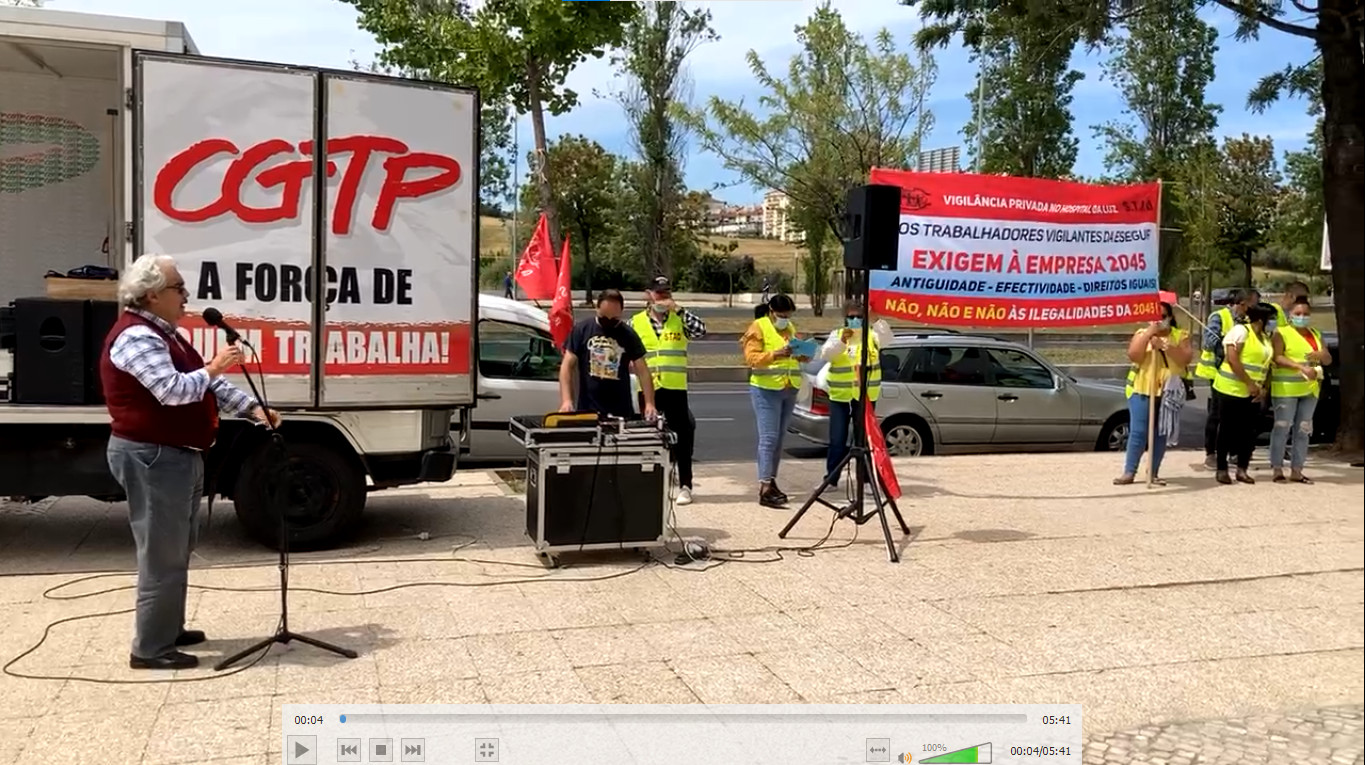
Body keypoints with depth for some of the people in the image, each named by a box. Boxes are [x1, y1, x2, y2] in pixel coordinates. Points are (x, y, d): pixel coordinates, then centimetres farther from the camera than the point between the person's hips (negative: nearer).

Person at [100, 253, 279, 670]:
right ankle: (149, 648, 2)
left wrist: (251, 408, 5)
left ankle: (168, 629, 30)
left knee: (177, 550, 19)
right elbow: (173, 390, -28)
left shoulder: (165, 334, 16)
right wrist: (214, 368, -14)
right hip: (153, 458, -11)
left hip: (177, 456, 11)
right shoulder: (136, 336, -18)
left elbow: (208, 383, 15)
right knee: (162, 556, -6)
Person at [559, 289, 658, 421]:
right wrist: (567, 400, -12)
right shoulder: (582, 329, 0)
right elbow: (567, 366, 0)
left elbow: (642, 371, 4)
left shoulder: (628, 335, 4)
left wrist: (650, 404, -8)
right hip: (587, 410, -1)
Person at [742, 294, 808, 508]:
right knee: (768, 438, -12)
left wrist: (803, 353, -2)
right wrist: (775, 355, -30)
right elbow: (751, 357, -14)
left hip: (789, 390, 7)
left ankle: (771, 482, 17)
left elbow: (799, 356, 22)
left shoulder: (790, 328, 18)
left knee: (779, 438, 9)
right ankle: (764, 489, -15)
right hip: (766, 390, -7)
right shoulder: (758, 328, -4)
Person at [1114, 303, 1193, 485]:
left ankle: (1154, 473, 12)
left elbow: (1186, 359, -9)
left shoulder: (1180, 336, 6)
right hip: (1142, 390, -1)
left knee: (1161, 434, 5)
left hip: (1168, 392, 1)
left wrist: (1164, 345, -17)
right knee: (1138, 432, -6)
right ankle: (1129, 472, -3)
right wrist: (1148, 333, -14)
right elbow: (1133, 356, -11)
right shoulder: (1142, 333, 6)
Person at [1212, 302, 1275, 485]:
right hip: (1231, 389, -7)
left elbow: (1267, 365, 15)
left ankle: (1241, 470, 15)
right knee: (1227, 431, 0)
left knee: (1248, 432, 6)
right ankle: (1221, 469, 8)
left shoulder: (1266, 338, 14)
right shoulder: (1241, 331, -10)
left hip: (1251, 394, 7)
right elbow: (1232, 359, -18)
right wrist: (1250, 383, -19)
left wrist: (1263, 387, -1)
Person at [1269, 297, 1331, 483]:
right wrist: (1301, 367, -29)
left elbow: (1329, 360, 15)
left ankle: (1297, 470, 12)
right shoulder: (1282, 333, -3)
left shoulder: (1315, 334, 17)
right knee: (1282, 428, -5)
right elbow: (1277, 358, -17)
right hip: (1286, 389, -6)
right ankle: (1277, 469, 0)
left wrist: (1321, 354, -9)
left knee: (1303, 431, 7)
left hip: (1310, 389, 6)